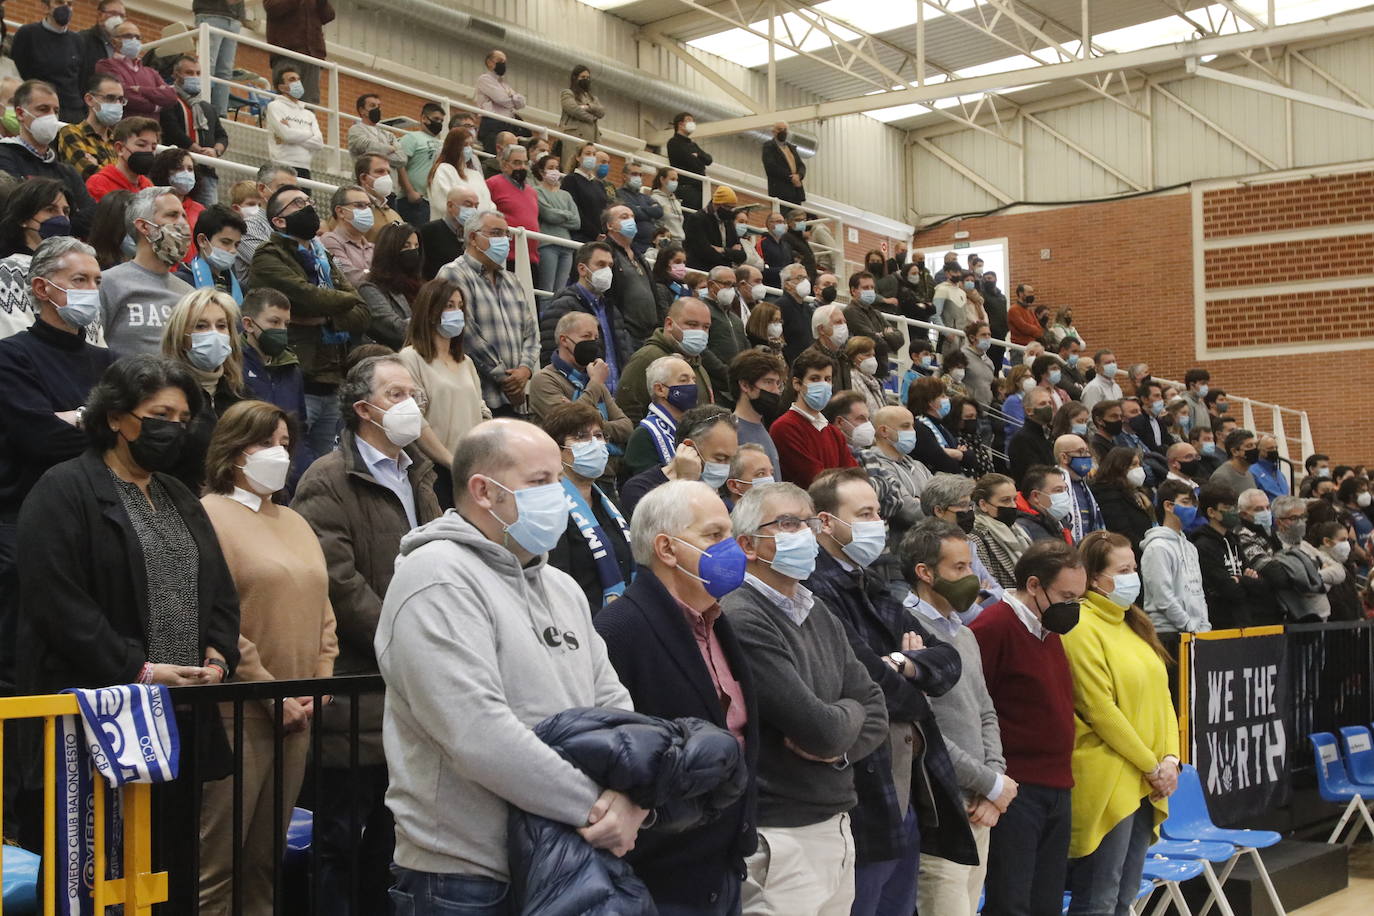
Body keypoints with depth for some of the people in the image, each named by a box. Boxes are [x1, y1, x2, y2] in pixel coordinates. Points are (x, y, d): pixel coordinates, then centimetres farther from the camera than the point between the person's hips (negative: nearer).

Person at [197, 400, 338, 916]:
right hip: (238, 714, -7)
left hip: (296, 714, 7)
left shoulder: (294, 523, 18)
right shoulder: (209, 515, -5)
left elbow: (321, 608, 19)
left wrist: (321, 681, 5)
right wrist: (270, 692, -13)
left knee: (267, 862, 12)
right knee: (216, 866, -5)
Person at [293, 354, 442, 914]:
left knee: (393, 834, 16)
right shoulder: (329, 481, -9)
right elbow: (338, 580, -18)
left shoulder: (417, 475, 16)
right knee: (341, 836, 2)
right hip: (356, 688, -7)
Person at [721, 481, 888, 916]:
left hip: (835, 826, 8)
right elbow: (821, 728, -19)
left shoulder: (819, 614, 12)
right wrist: (850, 713, 2)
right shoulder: (742, 619, -16)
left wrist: (838, 744, -10)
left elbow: (875, 712, 10)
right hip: (780, 838, -8)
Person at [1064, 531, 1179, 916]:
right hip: (1106, 783, -8)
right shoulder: (1083, 627, -13)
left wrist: (1170, 759, 0)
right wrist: (1151, 766, -11)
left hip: (1145, 783, 8)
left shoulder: (1133, 623, 14)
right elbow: (1101, 711, -17)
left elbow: (1161, 695, 13)